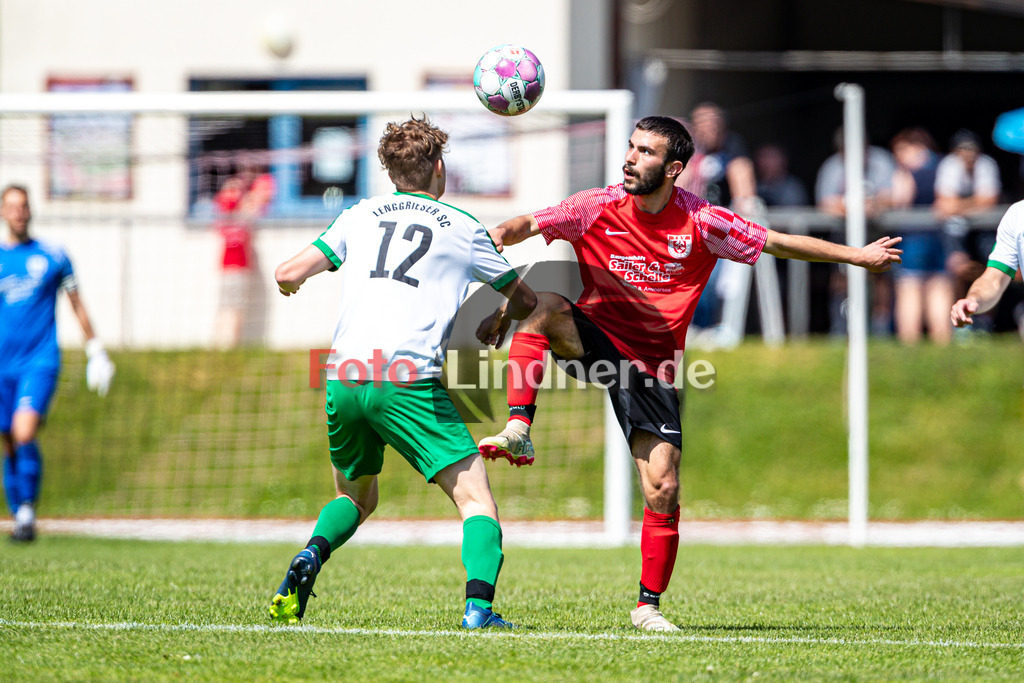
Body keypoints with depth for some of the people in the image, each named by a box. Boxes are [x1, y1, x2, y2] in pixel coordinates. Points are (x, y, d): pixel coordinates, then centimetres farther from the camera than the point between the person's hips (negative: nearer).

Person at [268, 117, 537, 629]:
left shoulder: (360, 216, 17)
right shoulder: (463, 228, 14)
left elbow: (288, 274, 12)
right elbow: (524, 299, 26)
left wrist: (289, 281, 37)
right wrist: (501, 322, 49)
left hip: (344, 378, 3)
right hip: (409, 383, -3)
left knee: (355, 496, 26)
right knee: (475, 496, 2)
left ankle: (310, 558, -2)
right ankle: (478, 606, -20)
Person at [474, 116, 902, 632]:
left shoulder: (701, 222, -10)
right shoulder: (596, 208, -9)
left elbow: (777, 243, 0)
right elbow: (526, 225, -14)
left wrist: (856, 256, 3)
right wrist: (498, 237, -36)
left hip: (652, 365, 0)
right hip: (592, 339, 0)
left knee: (663, 490, -6)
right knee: (544, 305, -33)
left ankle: (649, 605, 12)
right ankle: (518, 432, -38)